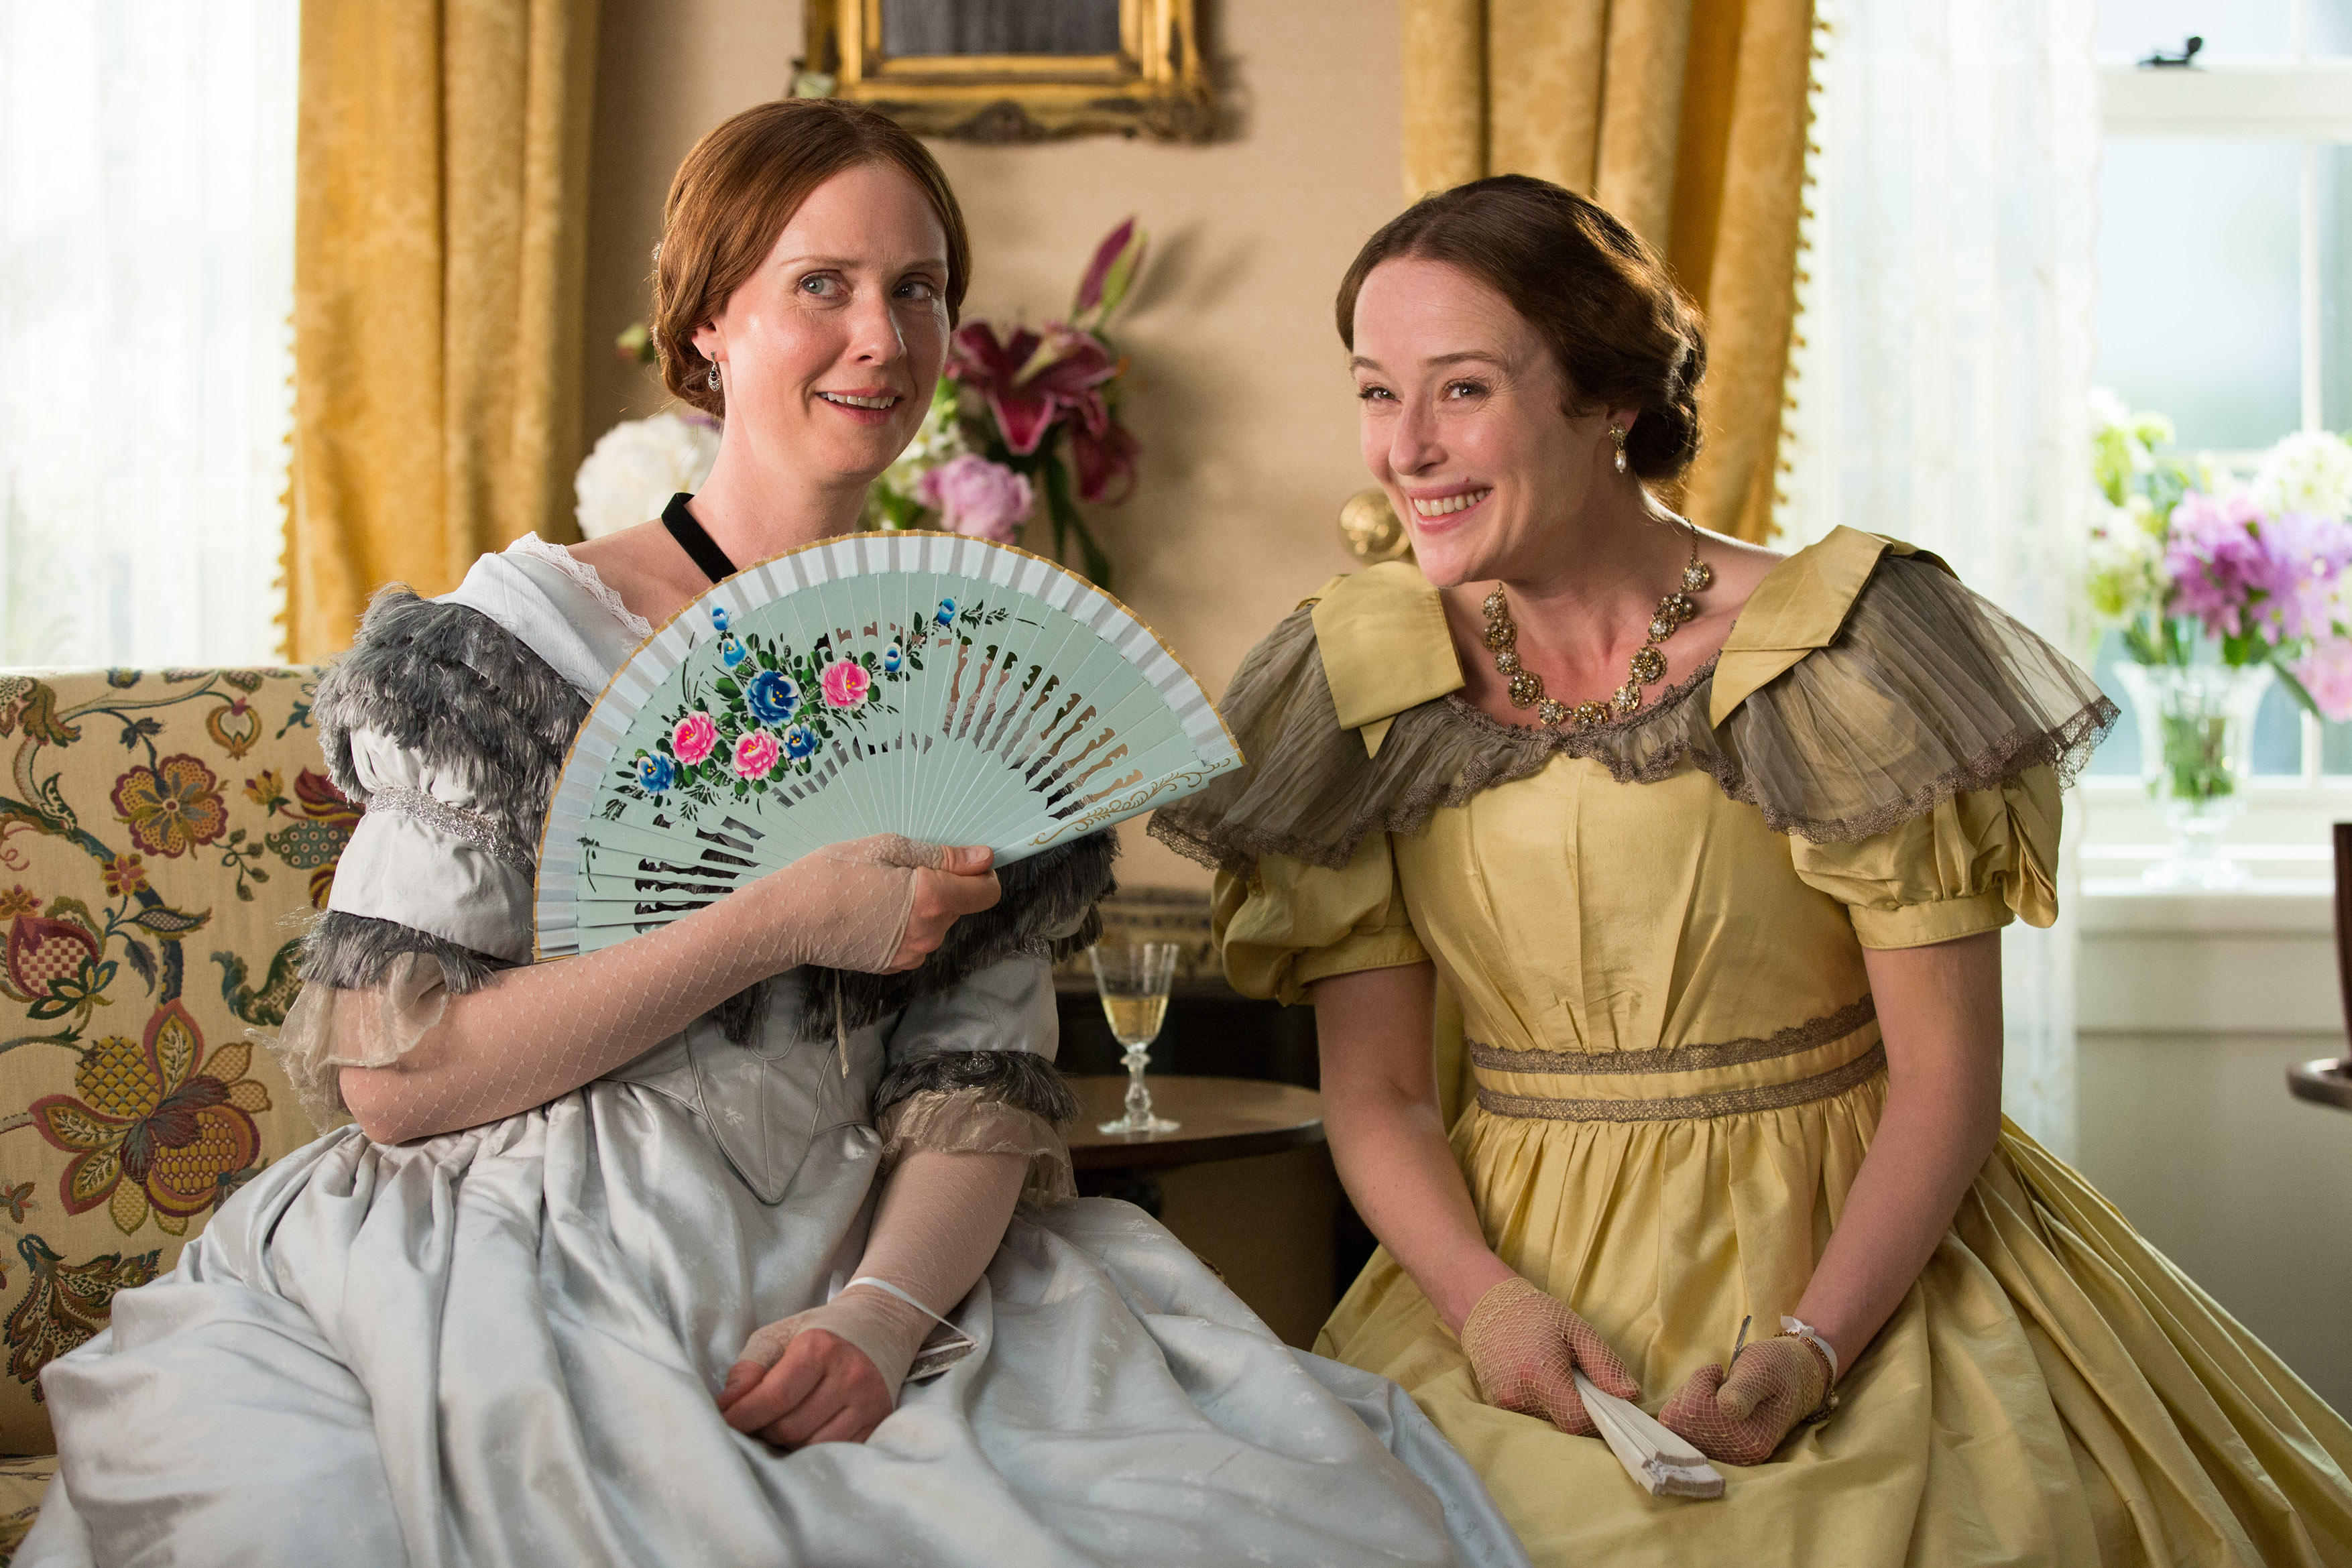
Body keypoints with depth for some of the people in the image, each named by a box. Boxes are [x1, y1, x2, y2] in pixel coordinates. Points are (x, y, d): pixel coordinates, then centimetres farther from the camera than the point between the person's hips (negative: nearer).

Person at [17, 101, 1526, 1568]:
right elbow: (388, 1070, -11)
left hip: (853, 1295, 4)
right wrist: (783, 923, -16)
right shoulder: (524, 639, -4)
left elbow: (983, 1078, 5)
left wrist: (887, 1307, -16)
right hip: (517, 1305, -3)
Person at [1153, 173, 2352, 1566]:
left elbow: (1949, 1074, -7)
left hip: (1845, 1260, -2)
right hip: (1524, 1275, 2)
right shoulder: (1366, 690, 2)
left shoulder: (1836, 654, -8)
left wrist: (1810, 1350, -20)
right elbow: (1376, 1091, 2)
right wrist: (1488, 1301, -16)